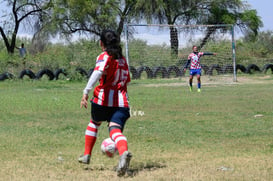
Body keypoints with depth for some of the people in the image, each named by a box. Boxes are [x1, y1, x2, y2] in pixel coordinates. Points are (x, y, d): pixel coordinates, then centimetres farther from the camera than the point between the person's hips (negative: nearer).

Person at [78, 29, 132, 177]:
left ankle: (87, 155, 34)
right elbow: (127, 80, 28)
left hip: (103, 99, -3)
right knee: (115, 130, -13)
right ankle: (124, 152, -46)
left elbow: (98, 72, -20)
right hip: (121, 101, 3)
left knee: (94, 123, 25)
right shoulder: (122, 59, 19)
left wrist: (86, 91, -29)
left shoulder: (104, 56, -1)